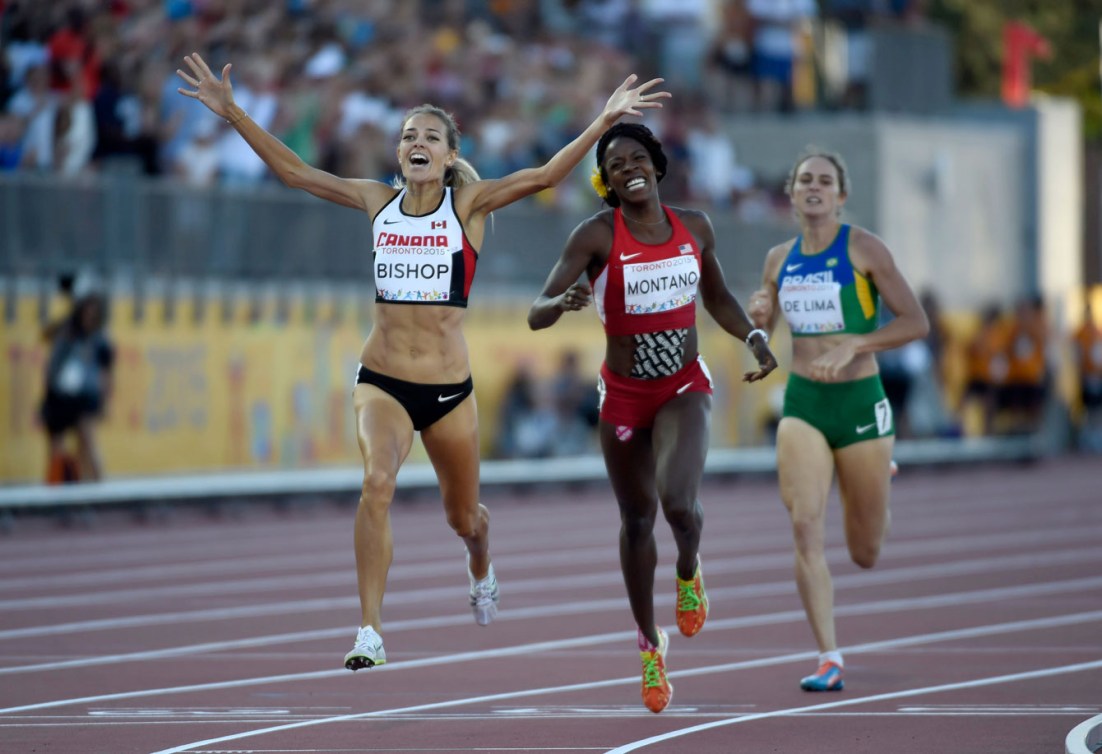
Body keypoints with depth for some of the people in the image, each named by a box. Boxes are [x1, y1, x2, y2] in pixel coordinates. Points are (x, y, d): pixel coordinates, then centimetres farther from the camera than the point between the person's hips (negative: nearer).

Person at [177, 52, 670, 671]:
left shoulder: (469, 205, -2)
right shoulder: (378, 202, 4)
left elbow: (545, 176, -13)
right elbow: (292, 170, 5)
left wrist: (604, 121, -23)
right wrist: (232, 112, 0)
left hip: (450, 387, 0)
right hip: (382, 380, 0)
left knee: (464, 515, 16)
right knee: (377, 482, -27)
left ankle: (482, 573, 55)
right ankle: (371, 632, -26)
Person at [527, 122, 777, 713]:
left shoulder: (694, 227, 0)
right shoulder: (596, 235, -11)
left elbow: (717, 298, 17)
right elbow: (535, 315, -17)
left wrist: (755, 339, 1)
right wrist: (565, 302, -39)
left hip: (684, 387, 0)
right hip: (623, 394, 0)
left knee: (677, 501, -24)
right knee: (637, 520, 8)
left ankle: (689, 570, 12)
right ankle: (649, 645, 27)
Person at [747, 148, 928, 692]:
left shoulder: (863, 249, -7)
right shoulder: (779, 259, 6)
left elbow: (916, 322, -9)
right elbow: (762, 330, 19)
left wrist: (851, 346, -21)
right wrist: (758, 315, -5)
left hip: (859, 402, -2)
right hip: (802, 403, 3)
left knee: (865, 555, 9)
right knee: (805, 526, -19)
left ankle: (882, 483, 47)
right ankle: (829, 661, -15)